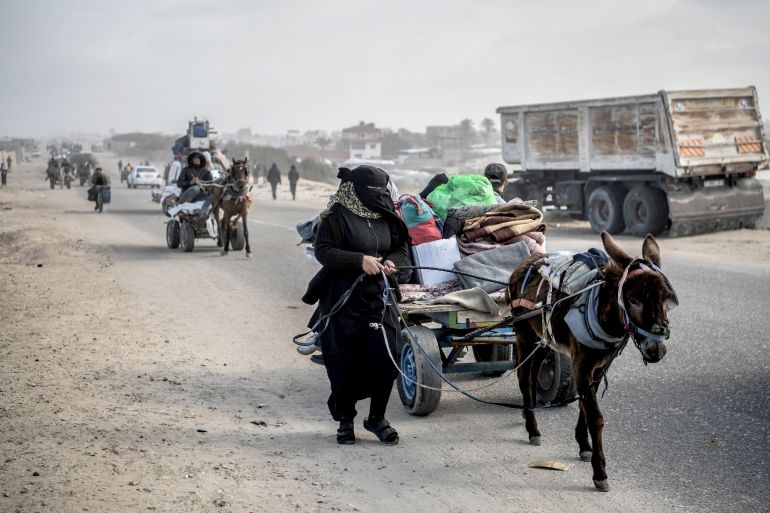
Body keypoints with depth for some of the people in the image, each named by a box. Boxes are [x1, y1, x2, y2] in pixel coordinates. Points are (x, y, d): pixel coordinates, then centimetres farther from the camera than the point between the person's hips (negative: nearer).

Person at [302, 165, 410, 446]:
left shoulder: (386, 217, 8)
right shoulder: (337, 216, -8)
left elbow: (400, 247, 20)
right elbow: (323, 251, -13)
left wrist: (390, 262, -2)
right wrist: (360, 260, -22)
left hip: (379, 300, 4)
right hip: (343, 301, -4)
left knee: (385, 359, -4)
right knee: (343, 362, 4)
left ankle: (377, 417, 14)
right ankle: (345, 420, 21)